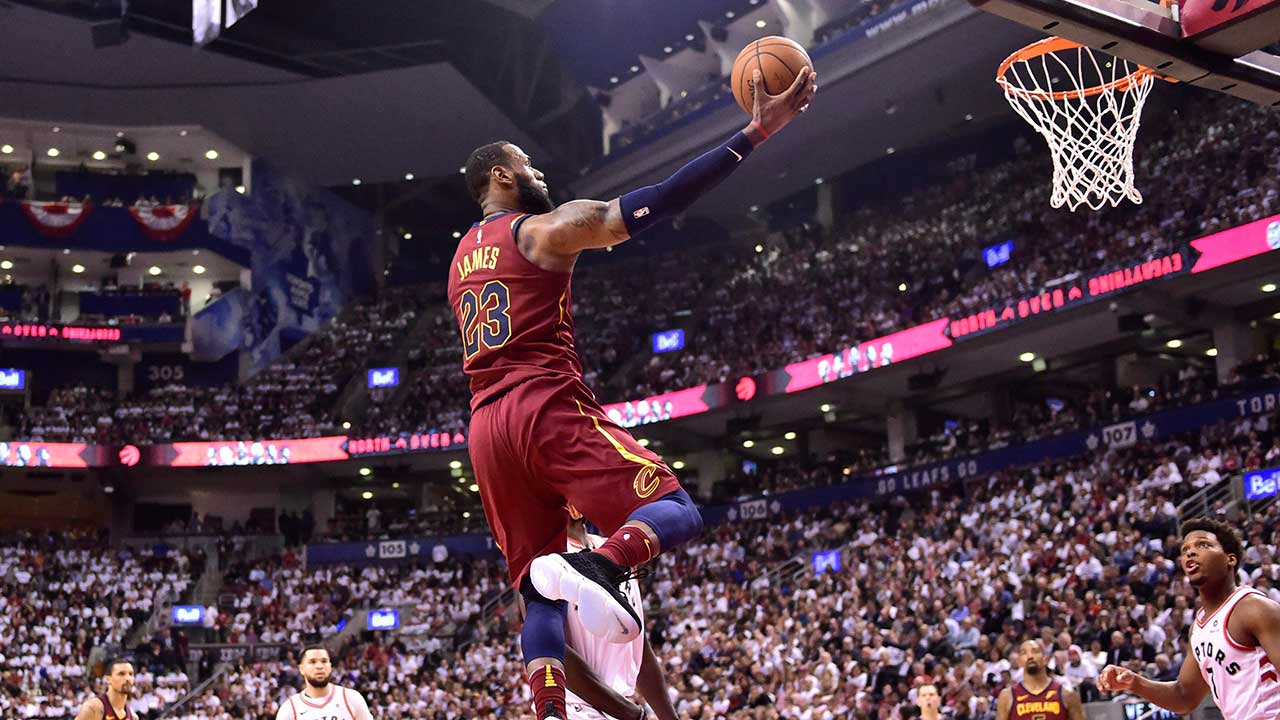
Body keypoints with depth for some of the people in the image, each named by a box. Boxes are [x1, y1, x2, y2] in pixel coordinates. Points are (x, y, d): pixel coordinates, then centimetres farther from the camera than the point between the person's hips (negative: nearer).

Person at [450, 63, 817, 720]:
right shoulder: (543, 230, 0)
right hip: (548, 408, -7)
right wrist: (754, 135, -11)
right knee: (675, 512, -5)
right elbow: (654, 203, -10)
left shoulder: (462, 258, 24)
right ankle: (599, 566, -36)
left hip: (487, 428, 7)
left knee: (541, 593, 7)